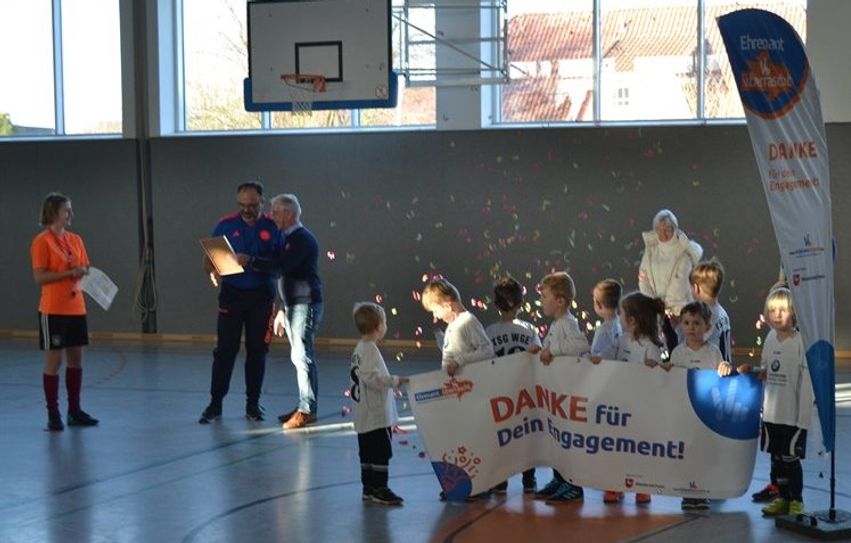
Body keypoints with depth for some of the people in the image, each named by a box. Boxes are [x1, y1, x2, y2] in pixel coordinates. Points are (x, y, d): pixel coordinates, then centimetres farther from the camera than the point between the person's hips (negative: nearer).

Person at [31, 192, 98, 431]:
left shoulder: (75, 240, 10)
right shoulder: (42, 242, -9)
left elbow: (84, 269, 17)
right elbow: (39, 277, -14)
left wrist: (84, 273, -5)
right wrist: (70, 273, -21)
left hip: (76, 308, 6)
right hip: (53, 310, -6)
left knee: (76, 359, 10)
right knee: (54, 360, 0)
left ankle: (74, 411, 19)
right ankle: (53, 414, 7)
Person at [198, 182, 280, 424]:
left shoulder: (272, 228, 1)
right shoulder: (226, 225, 1)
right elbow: (208, 258, 4)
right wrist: (213, 271, -19)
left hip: (261, 295, 1)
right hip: (232, 294, 0)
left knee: (257, 350, 7)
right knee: (224, 350, -1)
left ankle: (253, 404, 17)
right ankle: (215, 404, 5)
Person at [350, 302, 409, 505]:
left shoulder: (360, 348, 15)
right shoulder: (369, 350, -17)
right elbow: (371, 377, -25)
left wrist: (391, 381, 23)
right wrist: (395, 381, -22)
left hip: (364, 416, 10)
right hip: (376, 414, -10)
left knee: (368, 452, 13)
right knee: (381, 452, -6)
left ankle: (369, 488, 18)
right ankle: (379, 489, -3)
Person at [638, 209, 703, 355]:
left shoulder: (683, 251, -5)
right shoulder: (650, 248, 8)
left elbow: (680, 282, -9)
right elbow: (643, 278, 6)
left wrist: (667, 307, -11)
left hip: (676, 308, -3)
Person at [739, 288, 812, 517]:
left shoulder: (800, 342, -14)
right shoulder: (771, 339, 6)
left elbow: (807, 380, -15)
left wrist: (803, 417, -16)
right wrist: (751, 371, -1)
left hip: (793, 414, -6)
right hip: (771, 412, 6)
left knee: (791, 459, 2)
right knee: (776, 458, 14)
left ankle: (796, 501, 16)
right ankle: (783, 498, 27)